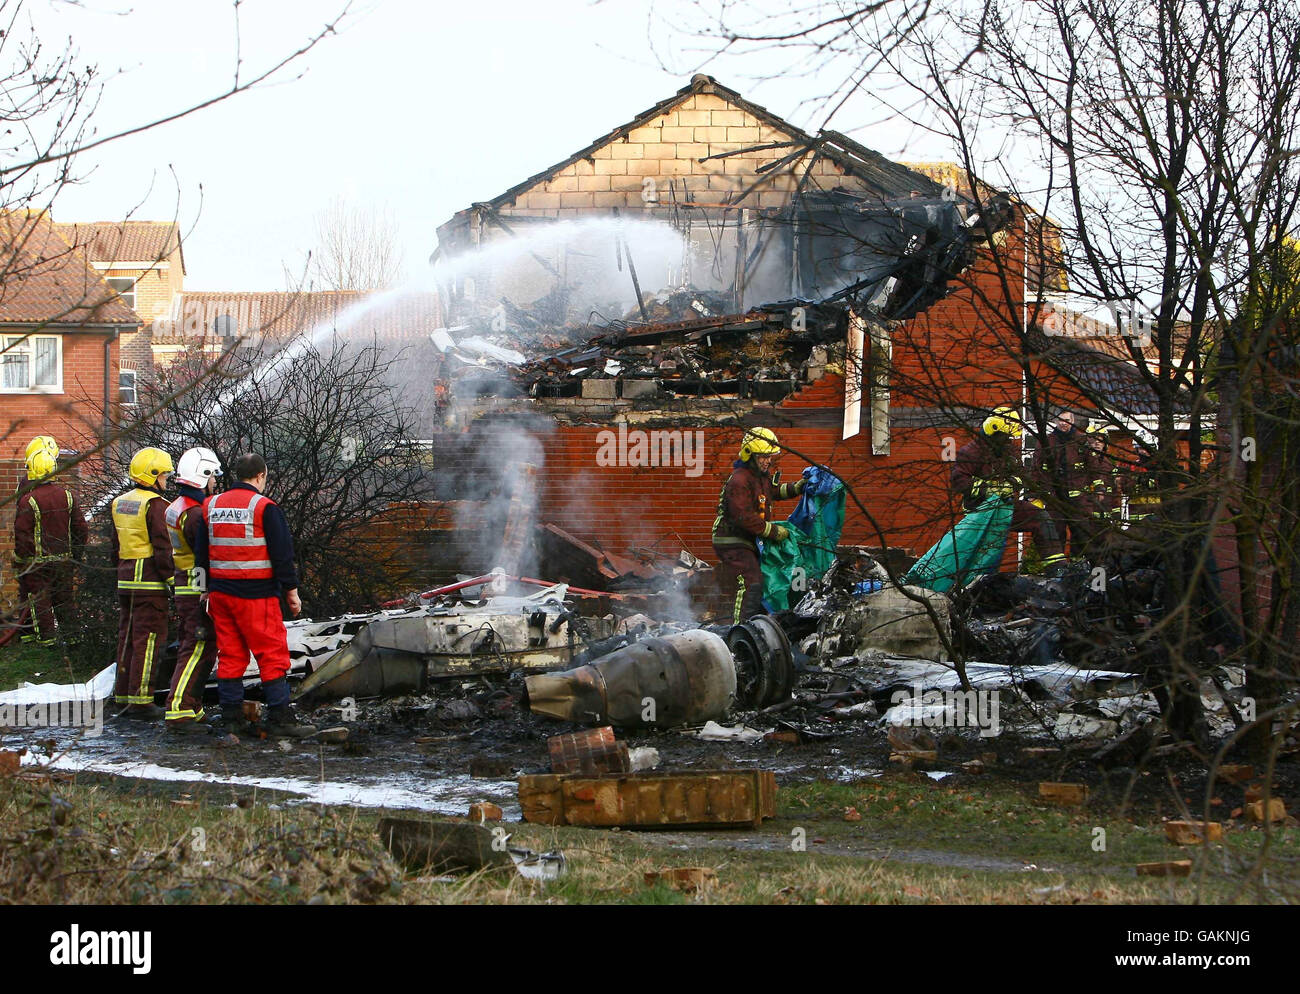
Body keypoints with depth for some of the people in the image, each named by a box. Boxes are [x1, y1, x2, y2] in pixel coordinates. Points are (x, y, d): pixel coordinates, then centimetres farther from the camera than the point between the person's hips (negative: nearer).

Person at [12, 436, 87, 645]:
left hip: (37, 560, -5)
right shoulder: (67, 495, -2)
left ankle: (46, 636, 6)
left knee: (38, 599, 5)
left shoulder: (28, 501, -17)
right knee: (63, 599, 16)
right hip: (63, 558, 5)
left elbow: (22, 535, -14)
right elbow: (80, 527, 4)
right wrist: (76, 553, 16)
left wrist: (20, 561, -3)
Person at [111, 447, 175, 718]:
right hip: (150, 582, -8)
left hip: (126, 581, 8)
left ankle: (124, 695, 18)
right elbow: (162, 546, -17)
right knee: (148, 639, -5)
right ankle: (140, 700, -7)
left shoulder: (121, 503, 13)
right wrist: (170, 578, -13)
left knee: (127, 637, 14)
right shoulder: (155, 505, -14)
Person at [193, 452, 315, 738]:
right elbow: (282, 554, -9)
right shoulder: (264, 507, -9)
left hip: (220, 593, 6)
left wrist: (208, 589, 21)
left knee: (229, 655, 11)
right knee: (273, 655, -3)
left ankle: (231, 715, 12)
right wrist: (291, 591, -1)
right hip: (257, 596, -6)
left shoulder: (211, 506, 10)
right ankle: (280, 717, -5)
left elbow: (201, 553, 15)